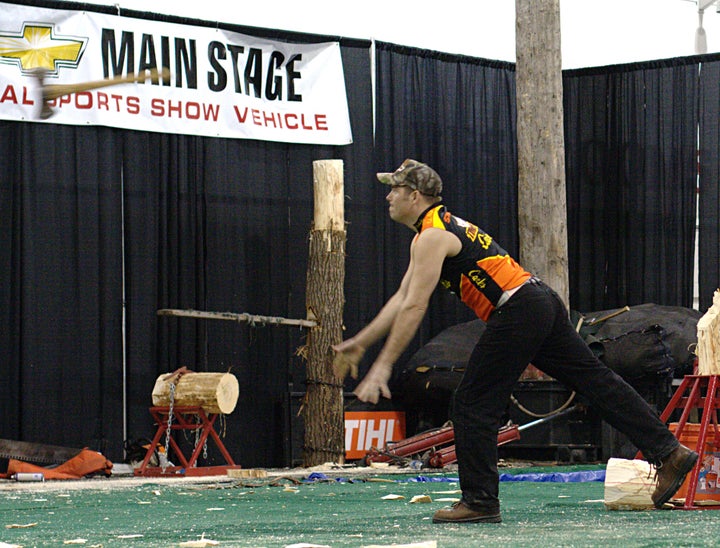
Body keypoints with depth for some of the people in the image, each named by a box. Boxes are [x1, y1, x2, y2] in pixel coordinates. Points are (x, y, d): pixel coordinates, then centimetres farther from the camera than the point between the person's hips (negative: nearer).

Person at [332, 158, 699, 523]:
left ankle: (479, 500, 2)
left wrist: (383, 366, -15)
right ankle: (668, 451, 10)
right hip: (541, 301, 10)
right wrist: (359, 343, 24)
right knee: (594, 380, 9)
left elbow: (414, 308, -16)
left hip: (517, 313, -10)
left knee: (473, 404, -3)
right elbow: (401, 299, 26)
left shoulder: (433, 237, -9)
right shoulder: (438, 230, 22)